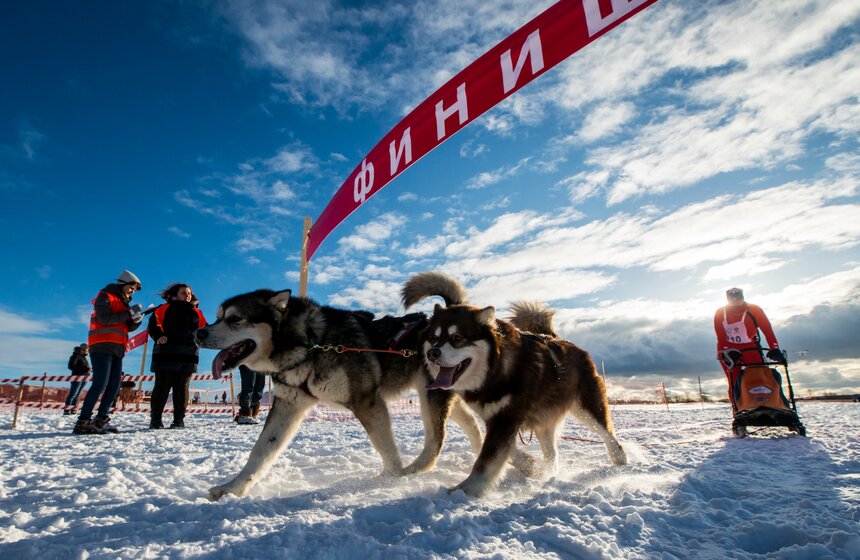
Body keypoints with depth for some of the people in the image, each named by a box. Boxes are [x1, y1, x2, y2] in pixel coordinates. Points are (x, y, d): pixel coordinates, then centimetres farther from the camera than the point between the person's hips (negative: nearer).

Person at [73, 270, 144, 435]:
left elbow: (128, 327, 16)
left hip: (117, 349, 8)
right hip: (102, 347, -8)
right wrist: (129, 313, -17)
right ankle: (83, 422, -12)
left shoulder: (123, 302, 22)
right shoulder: (105, 296, -1)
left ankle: (100, 421, 7)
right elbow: (104, 318, -16)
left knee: (114, 385, 3)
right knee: (100, 383, -15)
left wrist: (136, 319, -4)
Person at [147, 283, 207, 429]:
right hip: (166, 354, -3)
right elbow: (154, 322, -5)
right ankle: (155, 420, 8)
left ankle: (179, 420, 11)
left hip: (188, 356, 4)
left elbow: (204, 328, 24)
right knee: (162, 387, 0)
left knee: (182, 388, 6)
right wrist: (158, 336, -20)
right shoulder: (165, 308, 6)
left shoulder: (196, 312, 18)